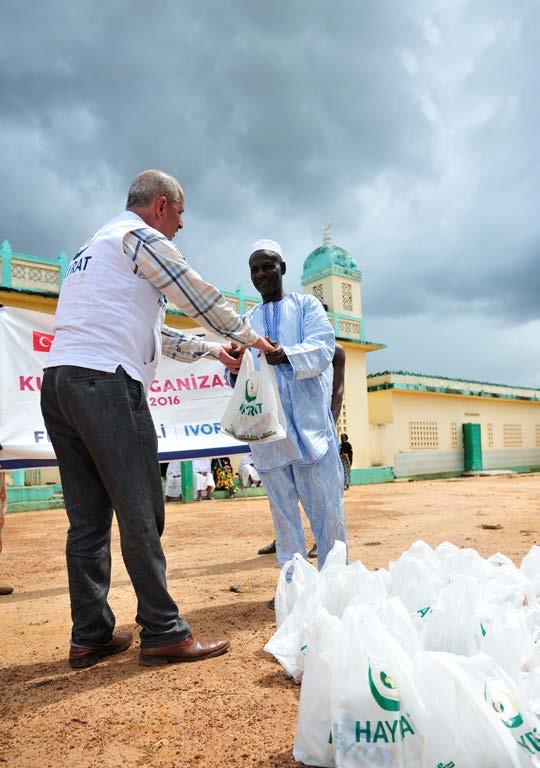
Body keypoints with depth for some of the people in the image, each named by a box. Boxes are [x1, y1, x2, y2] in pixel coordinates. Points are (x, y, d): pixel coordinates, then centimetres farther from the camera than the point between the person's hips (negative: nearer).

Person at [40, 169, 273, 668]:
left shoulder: (93, 245, 30)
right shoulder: (141, 236, 2)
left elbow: (150, 332, 31)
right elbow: (200, 297, 0)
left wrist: (210, 348, 31)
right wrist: (248, 336, 16)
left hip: (58, 381, 9)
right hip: (105, 383, -9)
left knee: (88, 518, 10)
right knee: (140, 513, -5)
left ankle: (91, 636, 16)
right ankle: (163, 633, 3)